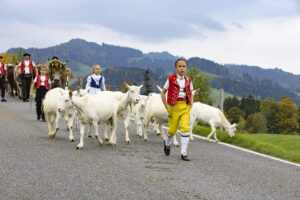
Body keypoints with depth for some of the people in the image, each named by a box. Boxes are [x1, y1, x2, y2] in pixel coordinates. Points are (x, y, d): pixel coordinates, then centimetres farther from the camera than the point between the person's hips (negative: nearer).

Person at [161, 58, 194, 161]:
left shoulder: (188, 81, 7)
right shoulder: (171, 79, -3)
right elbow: (163, 93, 2)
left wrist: (191, 103, 3)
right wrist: (167, 106, -4)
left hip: (185, 107, 2)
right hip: (174, 106, -2)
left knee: (185, 128, -11)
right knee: (172, 129, 6)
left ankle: (184, 153, -8)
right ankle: (167, 144, 40)